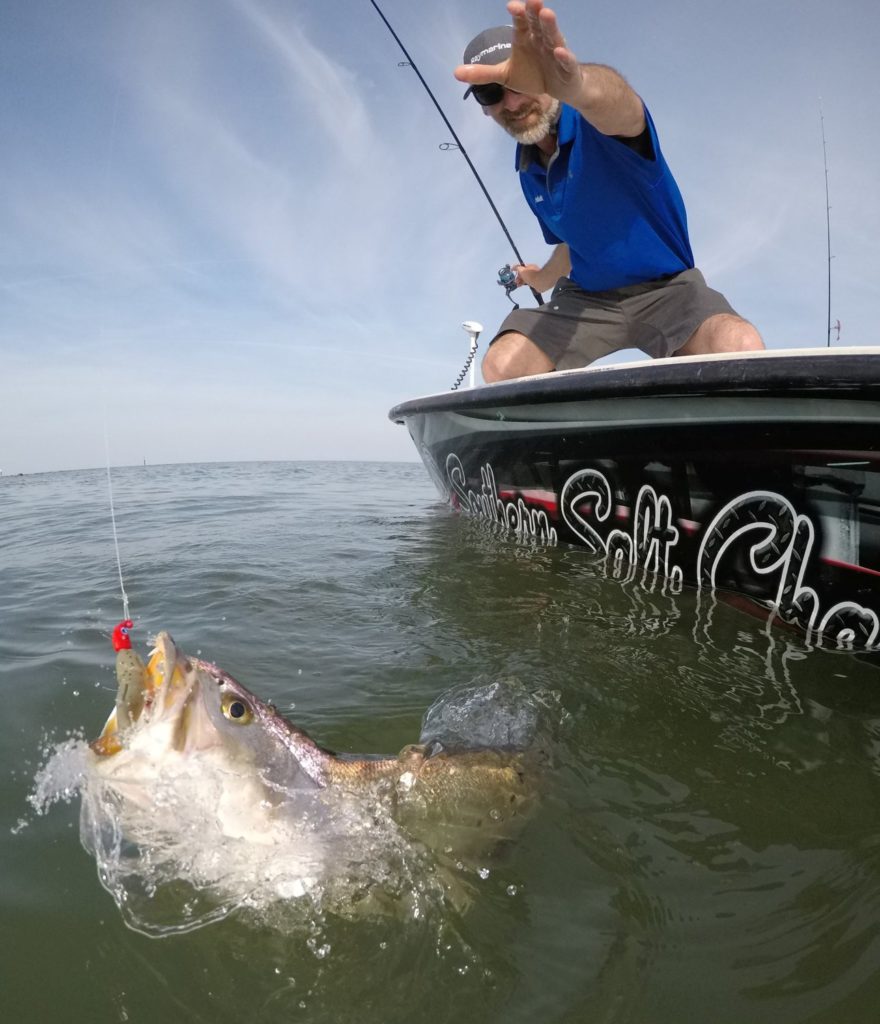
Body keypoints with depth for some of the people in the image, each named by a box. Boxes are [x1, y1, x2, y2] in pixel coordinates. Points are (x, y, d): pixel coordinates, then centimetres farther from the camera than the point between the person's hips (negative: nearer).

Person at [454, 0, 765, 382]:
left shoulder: (596, 122, -15)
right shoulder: (528, 171, 7)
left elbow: (616, 102, -44)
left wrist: (571, 83, -68)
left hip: (666, 288, -4)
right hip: (585, 296, 5)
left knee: (742, 348, -36)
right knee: (502, 366, -25)